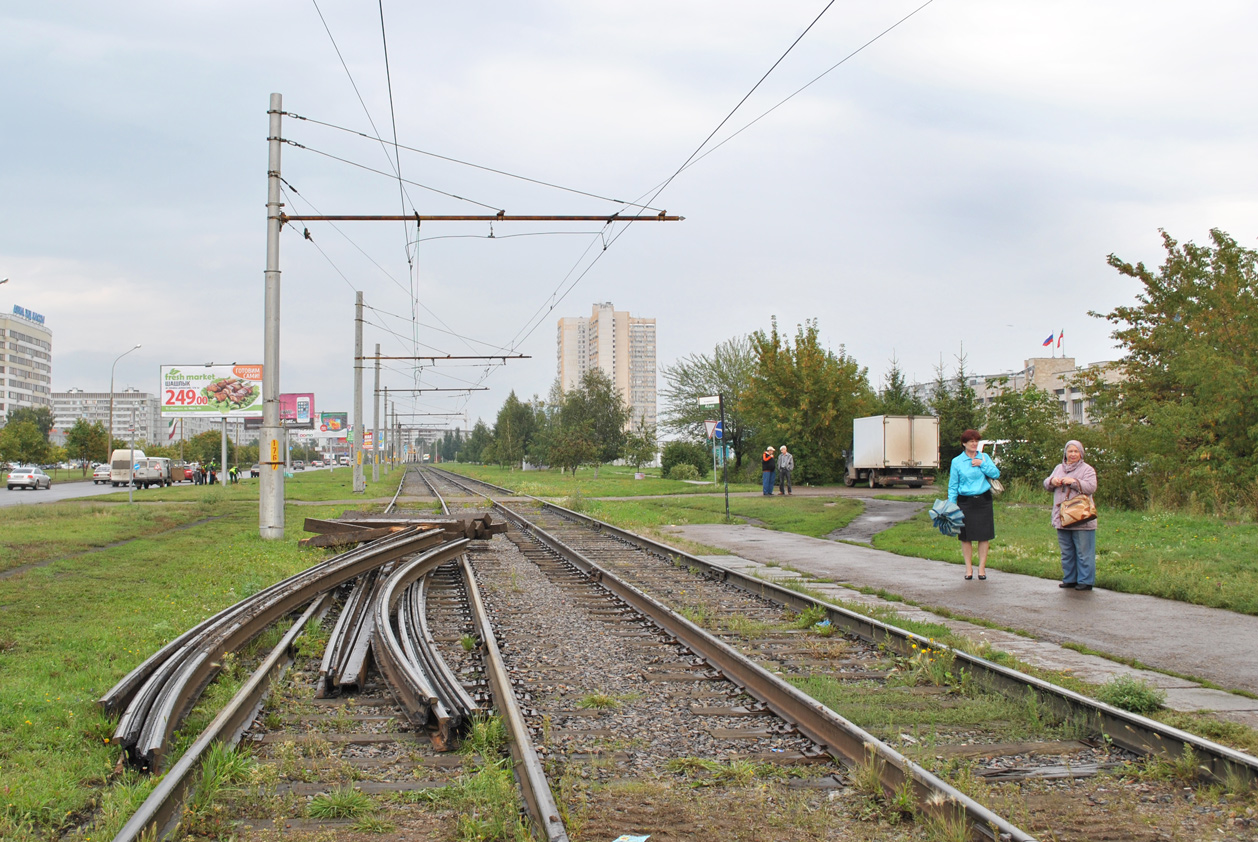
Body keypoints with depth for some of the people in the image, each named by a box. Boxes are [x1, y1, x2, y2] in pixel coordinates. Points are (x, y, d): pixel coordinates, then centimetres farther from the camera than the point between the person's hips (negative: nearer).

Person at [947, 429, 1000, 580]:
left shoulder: (984, 457, 8)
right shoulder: (957, 462, 1)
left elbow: (996, 474, 0)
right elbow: (953, 486, 2)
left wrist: (982, 464, -11)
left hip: (983, 501, 1)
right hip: (965, 502, -1)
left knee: (984, 535, 2)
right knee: (966, 536, 1)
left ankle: (982, 567, 11)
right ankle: (969, 568, 12)